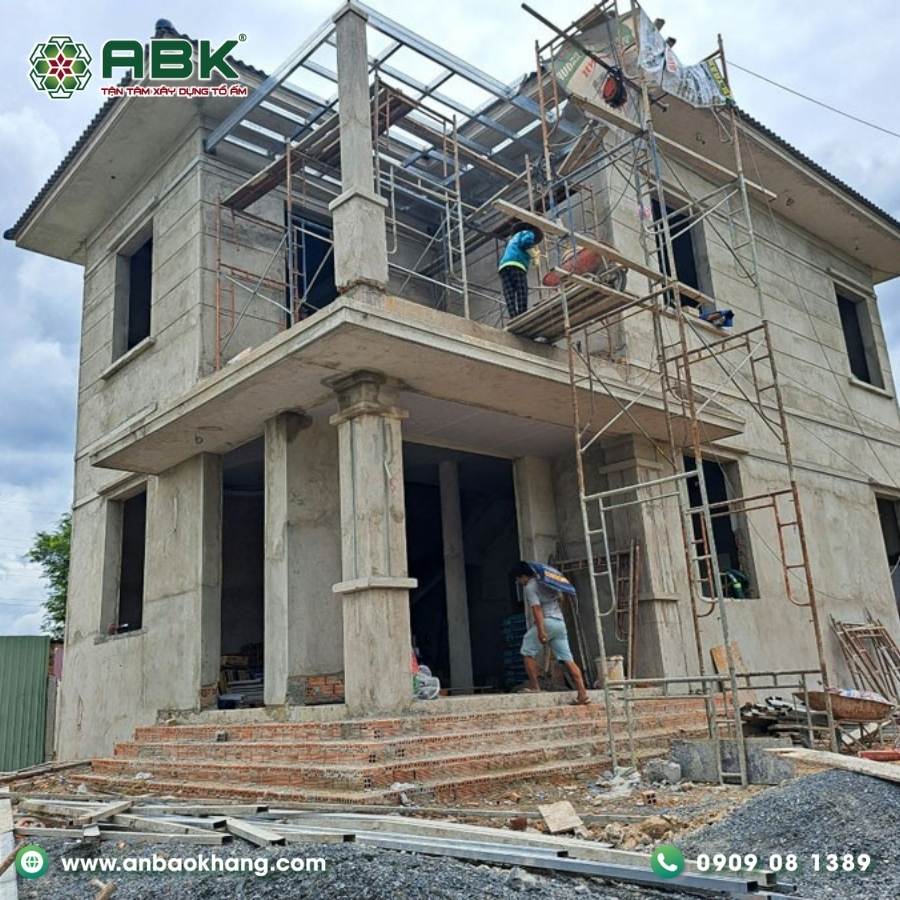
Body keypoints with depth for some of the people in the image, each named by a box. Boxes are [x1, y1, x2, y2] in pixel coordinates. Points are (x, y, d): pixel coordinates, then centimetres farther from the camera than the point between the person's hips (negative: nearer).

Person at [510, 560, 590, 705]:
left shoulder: (529, 587, -5)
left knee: (527, 652, 7)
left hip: (547, 621, -8)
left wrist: (541, 631, -22)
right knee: (567, 659, 4)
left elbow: (537, 609, -16)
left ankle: (534, 687, 6)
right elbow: (559, 599, 23)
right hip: (560, 622, 8)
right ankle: (583, 694, -2)